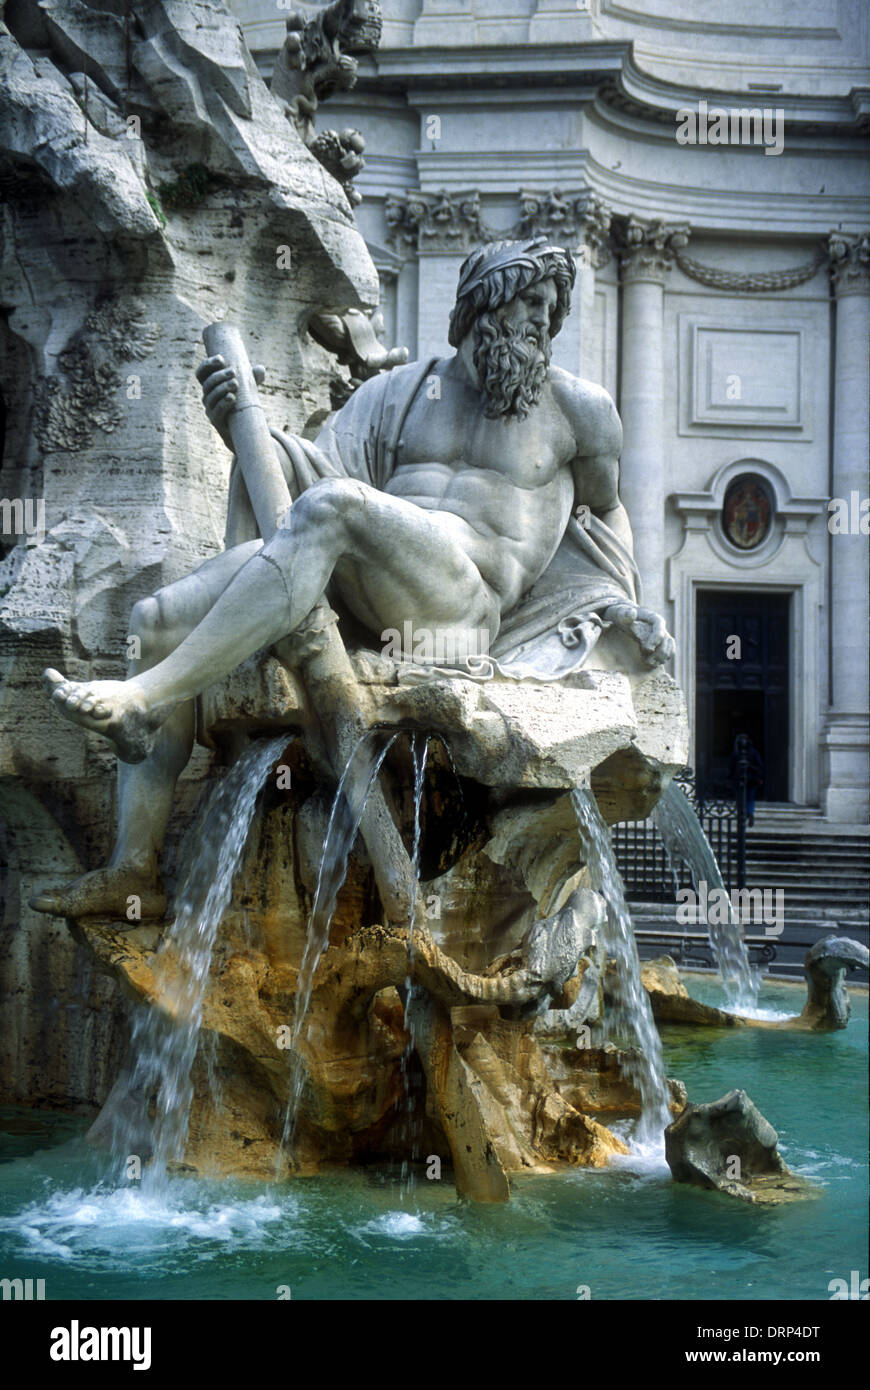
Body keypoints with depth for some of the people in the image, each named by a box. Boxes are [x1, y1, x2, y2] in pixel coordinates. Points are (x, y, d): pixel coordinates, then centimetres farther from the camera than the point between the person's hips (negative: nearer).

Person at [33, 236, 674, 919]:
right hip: (352, 592, 5)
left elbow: (605, 506, 30)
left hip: (462, 599, -5)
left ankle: (143, 699, -40)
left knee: (332, 506, -37)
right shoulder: (401, 391, 22)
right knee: (157, 621, -14)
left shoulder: (577, 407, 16)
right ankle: (134, 869, -17)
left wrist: (631, 611, 23)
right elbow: (316, 467, 12)